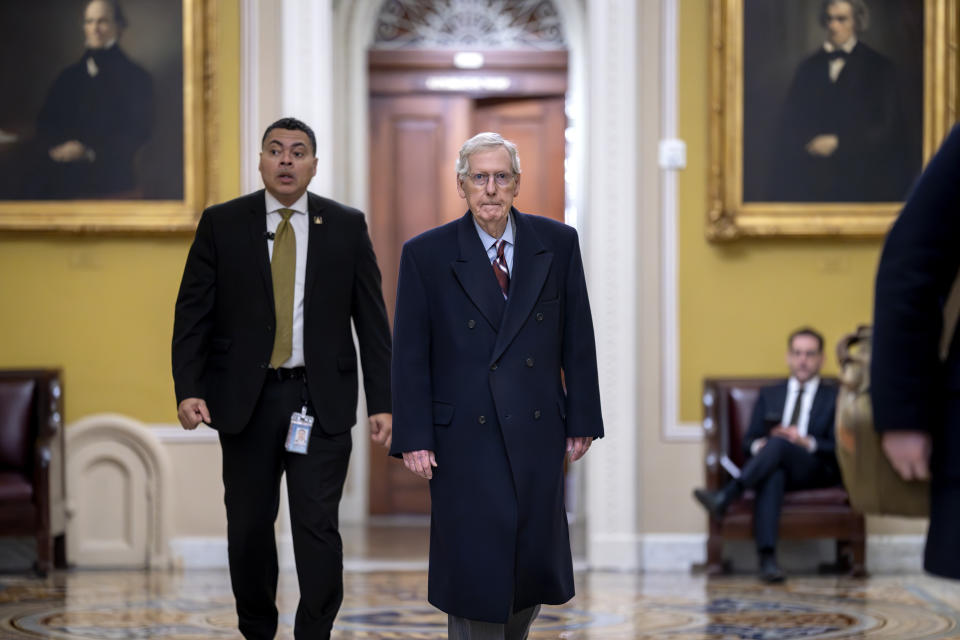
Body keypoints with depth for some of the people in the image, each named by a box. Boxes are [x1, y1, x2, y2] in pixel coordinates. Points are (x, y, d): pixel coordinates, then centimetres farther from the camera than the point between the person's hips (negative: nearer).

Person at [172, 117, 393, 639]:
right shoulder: (221, 224, 3)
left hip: (321, 399, -1)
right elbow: (192, 313, 2)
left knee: (318, 525, -6)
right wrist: (188, 390, -10)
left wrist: (382, 402, -1)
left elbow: (372, 319, 5)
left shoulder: (347, 226, 4)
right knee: (249, 526, 8)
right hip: (245, 399, 1)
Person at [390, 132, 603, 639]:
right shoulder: (426, 254, -2)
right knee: (474, 569, -1)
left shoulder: (557, 244, 5)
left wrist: (582, 421, 5)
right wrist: (413, 438, -7)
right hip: (464, 439, -2)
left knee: (535, 560, 9)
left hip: (538, 435, 3)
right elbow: (409, 354, -2)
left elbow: (578, 341, 7)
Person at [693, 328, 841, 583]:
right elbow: (749, 440, 17)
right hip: (774, 466, 2)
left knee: (778, 443, -35)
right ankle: (767, 558, -55)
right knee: (772, 474, -39)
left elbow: (839, 448, 4)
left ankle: (725, 497, -47)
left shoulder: (835, 397, 15)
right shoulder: (769, 395, 25)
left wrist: (807, 443, -14)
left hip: (817, 471, -2)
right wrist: (758, 446, -8)